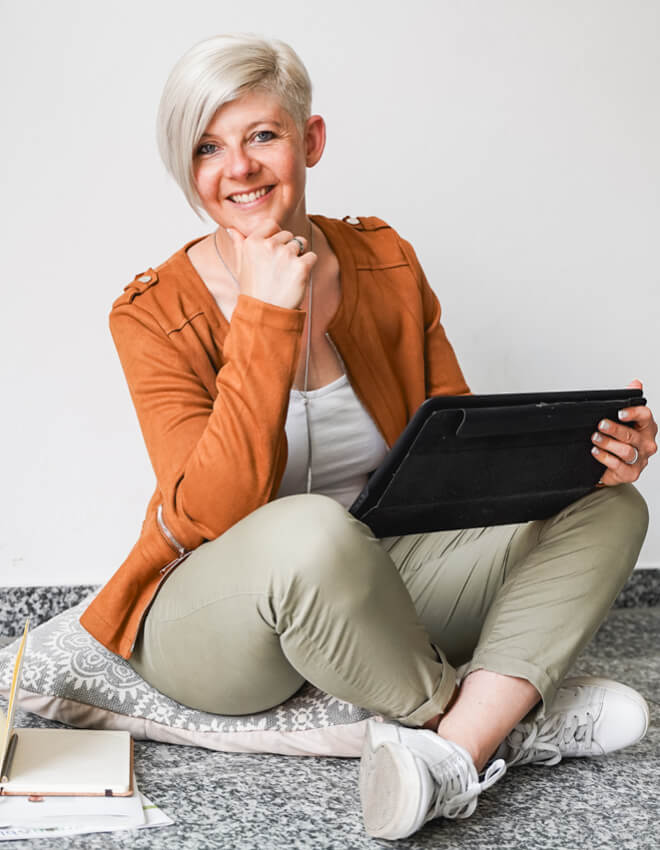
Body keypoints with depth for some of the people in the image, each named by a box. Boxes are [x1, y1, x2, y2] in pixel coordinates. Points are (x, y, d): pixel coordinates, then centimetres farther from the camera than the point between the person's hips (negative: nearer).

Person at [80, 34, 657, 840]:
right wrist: (266, 319, -28)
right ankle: (501, 719, -14)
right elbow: (210, 517, -23)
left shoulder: (385, 261, 1)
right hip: (212, 616, -5)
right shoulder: (154, 313, -12)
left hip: (380, 580, 5)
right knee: (311, 530, -40)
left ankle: (450, 749, -28)